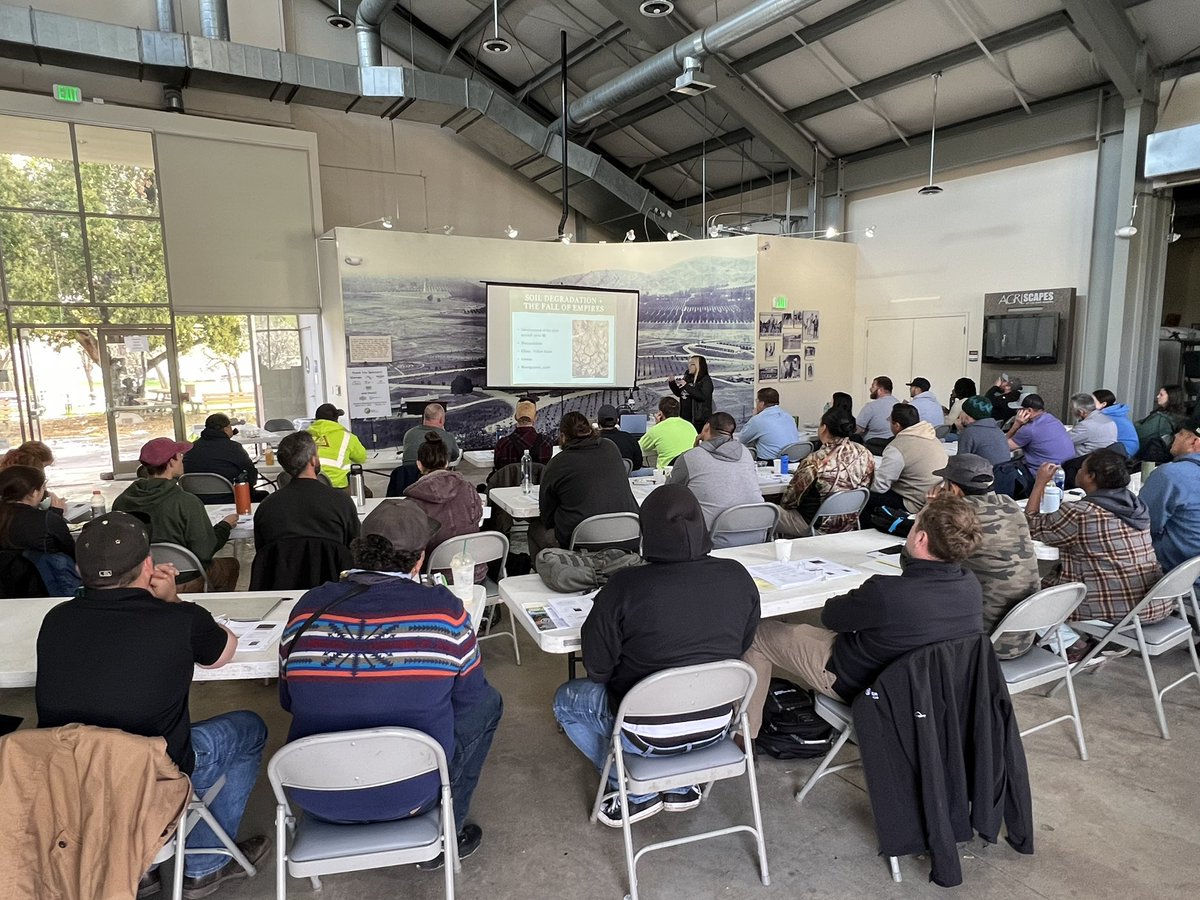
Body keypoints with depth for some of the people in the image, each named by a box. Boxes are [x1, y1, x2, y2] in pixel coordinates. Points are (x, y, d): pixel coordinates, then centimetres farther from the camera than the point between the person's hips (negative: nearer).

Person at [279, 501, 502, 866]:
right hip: (409, 795, -3)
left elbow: (289, 701, 6)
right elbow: (469, 695, -3)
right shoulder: (443, 608, -16)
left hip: (315, 798, 4)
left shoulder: (309, 606, -8)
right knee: (487, 702, 17)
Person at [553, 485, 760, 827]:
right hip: (717, 725, 5)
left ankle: (636, 792, 17)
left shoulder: (625, 586, -25)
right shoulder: (738, 577, -12)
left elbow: (597, 667, -13)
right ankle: (682, 786, 25)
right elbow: (743, 645, 4)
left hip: (648, 734, -4)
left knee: (566, 699, 21)